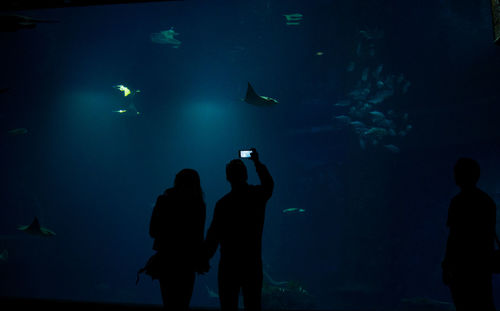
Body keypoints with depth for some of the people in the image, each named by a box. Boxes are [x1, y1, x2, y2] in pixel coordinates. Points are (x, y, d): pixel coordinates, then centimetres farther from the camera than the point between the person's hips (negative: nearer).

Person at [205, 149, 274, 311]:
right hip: (253, 264, 3)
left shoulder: (223, 203, -12)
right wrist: (257, 162, 30)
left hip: (229, 264, -3)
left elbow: (213, 235, -9)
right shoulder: (258, 196, -2)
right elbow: (268, 183, 22)